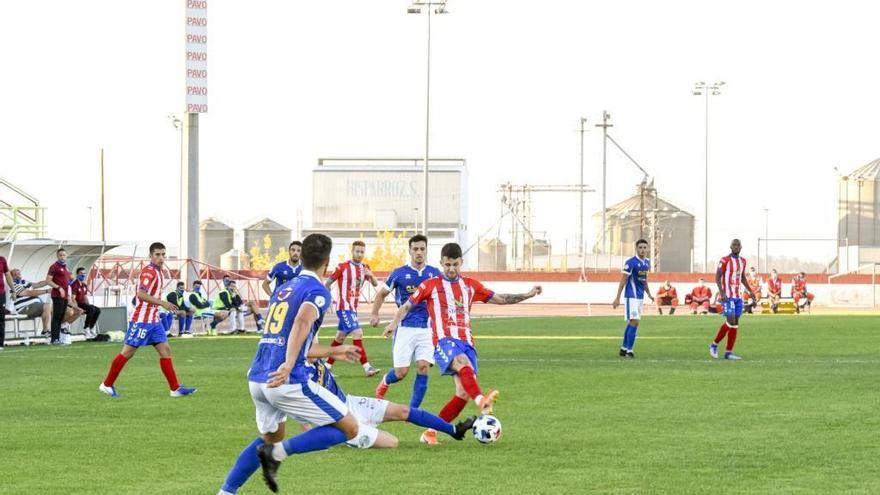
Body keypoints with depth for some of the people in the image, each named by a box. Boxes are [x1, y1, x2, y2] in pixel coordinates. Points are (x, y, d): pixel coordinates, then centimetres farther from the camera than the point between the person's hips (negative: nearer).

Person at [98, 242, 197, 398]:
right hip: (141, 320, -9)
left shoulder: (158, 272, 14)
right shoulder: (148, 272, -15)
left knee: (165, 350, 1)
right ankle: (107, 384, 8)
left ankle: (175, 388, -1)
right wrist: (162, 303, -27)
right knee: (128, 352, -3)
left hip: (154, 320, 9)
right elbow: (141, 294, -27)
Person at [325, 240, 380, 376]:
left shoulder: (365, 268, 8)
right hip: (344, 307, -7)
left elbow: (375, 284, 1)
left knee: (340, 337, 14)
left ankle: (326, 366, 23)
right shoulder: (343, 267, -10)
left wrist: (371, 275, -19)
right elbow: (327, 283, -3)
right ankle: (367, 367, -20)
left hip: (353, 307, 7)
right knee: (357, 333, -17)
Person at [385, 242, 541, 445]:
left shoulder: (470, 285, 18)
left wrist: (528, 295, 16)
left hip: (466, 342, 5)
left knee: (463, 393, -7)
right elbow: (406, 306, 14)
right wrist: (394, 323, -3)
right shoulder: (431, 285, 8)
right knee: (463, 362, -37)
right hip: (444, 340, -5)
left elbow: (499, 299, 23)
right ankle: (481, 401, -63)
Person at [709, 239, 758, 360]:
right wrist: (722, 293, -21)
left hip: (738, 296, 7)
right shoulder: (725, 260, -9)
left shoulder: (742, 261, 13)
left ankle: (729, 352, 5)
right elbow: (717, 277, -11)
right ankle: (714, 345, 3)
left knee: (735, 323, 3)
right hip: (728, 296, -7)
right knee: (731, 321, -15)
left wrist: (750, 291, 18)